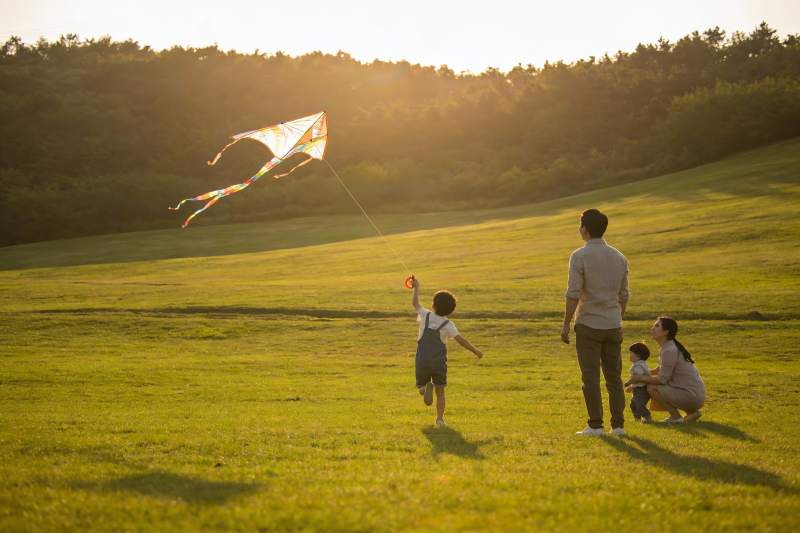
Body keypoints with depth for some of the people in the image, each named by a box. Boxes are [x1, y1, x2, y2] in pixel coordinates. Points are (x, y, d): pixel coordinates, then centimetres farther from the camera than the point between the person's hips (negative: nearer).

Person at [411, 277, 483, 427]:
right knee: (440, 391, 12)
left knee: (420, 385, 15)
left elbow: (415, 303, 16)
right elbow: (460, 339, -13)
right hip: (439, 361, -1)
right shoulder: (448, 324, -4)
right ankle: (440, 418, 1)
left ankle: (427, 387, -21)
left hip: (422, 360, 1)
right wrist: (475, 351, -6)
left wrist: (416, 288, 31)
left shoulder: (425, 315, 1)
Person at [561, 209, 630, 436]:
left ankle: (595, 425, -2)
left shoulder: (580, 256, -10)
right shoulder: (619, 257, 8)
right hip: (613, 325, 5)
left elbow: (573, 294, -14)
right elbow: (623, 295, 11)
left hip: (588, 325, -5)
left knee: (591, 376, -1)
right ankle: (618, 424, 9)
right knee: (614, 375, 9)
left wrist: (566, 324, -7)